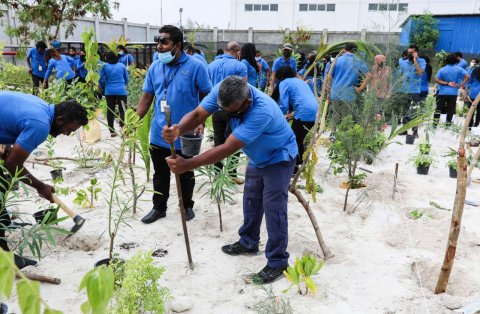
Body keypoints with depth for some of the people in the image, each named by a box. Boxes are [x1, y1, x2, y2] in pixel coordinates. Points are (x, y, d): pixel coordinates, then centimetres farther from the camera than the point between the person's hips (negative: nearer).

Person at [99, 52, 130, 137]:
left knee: (110, 110, 9)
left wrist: (103, 88, 19)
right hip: (121, 91, -1)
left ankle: (112, 131, 11)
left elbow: (101, 79, 2)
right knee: (122, 110, -1)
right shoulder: (122, 65, 4)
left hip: (109, 91, 1)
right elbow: (126, 79, 10)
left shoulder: (104, 66, 2)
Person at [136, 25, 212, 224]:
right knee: (160, 175, 15)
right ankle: (159, 208, 32)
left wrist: (201, 122, -15)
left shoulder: (195, 66, -10)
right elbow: (146, 98, 6)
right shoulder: (155, 67, 2)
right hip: (159, 134, 3)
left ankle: (187, 206, 34)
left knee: (185, 174, 15)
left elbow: (207, 97, -5)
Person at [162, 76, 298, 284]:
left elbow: (227, 149, -44)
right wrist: (178, 129, -50)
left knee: (273, 209, -8)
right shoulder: (222, 92, -23)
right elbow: (198, 114, -27)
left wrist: (187, 165, -45)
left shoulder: (262, 111, -43)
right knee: (251, 201, 18)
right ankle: (249, 242, 37)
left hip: (278, 158, -7)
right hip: (257, 157, 8)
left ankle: (277, 262, 5)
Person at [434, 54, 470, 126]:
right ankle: (448, 123, 12)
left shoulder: (442, 70, -2)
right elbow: (467, 76, -10)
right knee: (450, 109, 9)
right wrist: (461, 85, -7)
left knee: (439, 108, 5)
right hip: (453, 93, 0)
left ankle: (435, 122, 0)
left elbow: (436, 80, -11)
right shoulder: (459, 69, -1)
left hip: (442, 92, 0)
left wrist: (447, 83, -9)